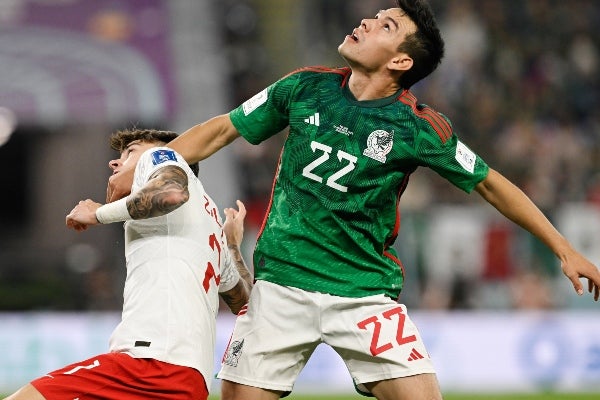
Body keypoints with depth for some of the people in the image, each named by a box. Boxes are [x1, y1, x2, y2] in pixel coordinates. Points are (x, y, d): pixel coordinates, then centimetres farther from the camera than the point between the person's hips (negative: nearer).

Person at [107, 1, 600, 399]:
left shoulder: (418, 127, -7)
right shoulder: (307, 88, 0)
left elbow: (490, 184, 3)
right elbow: (221, 130, 9)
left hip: (365, 291, -2)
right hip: (281, 283, 2)